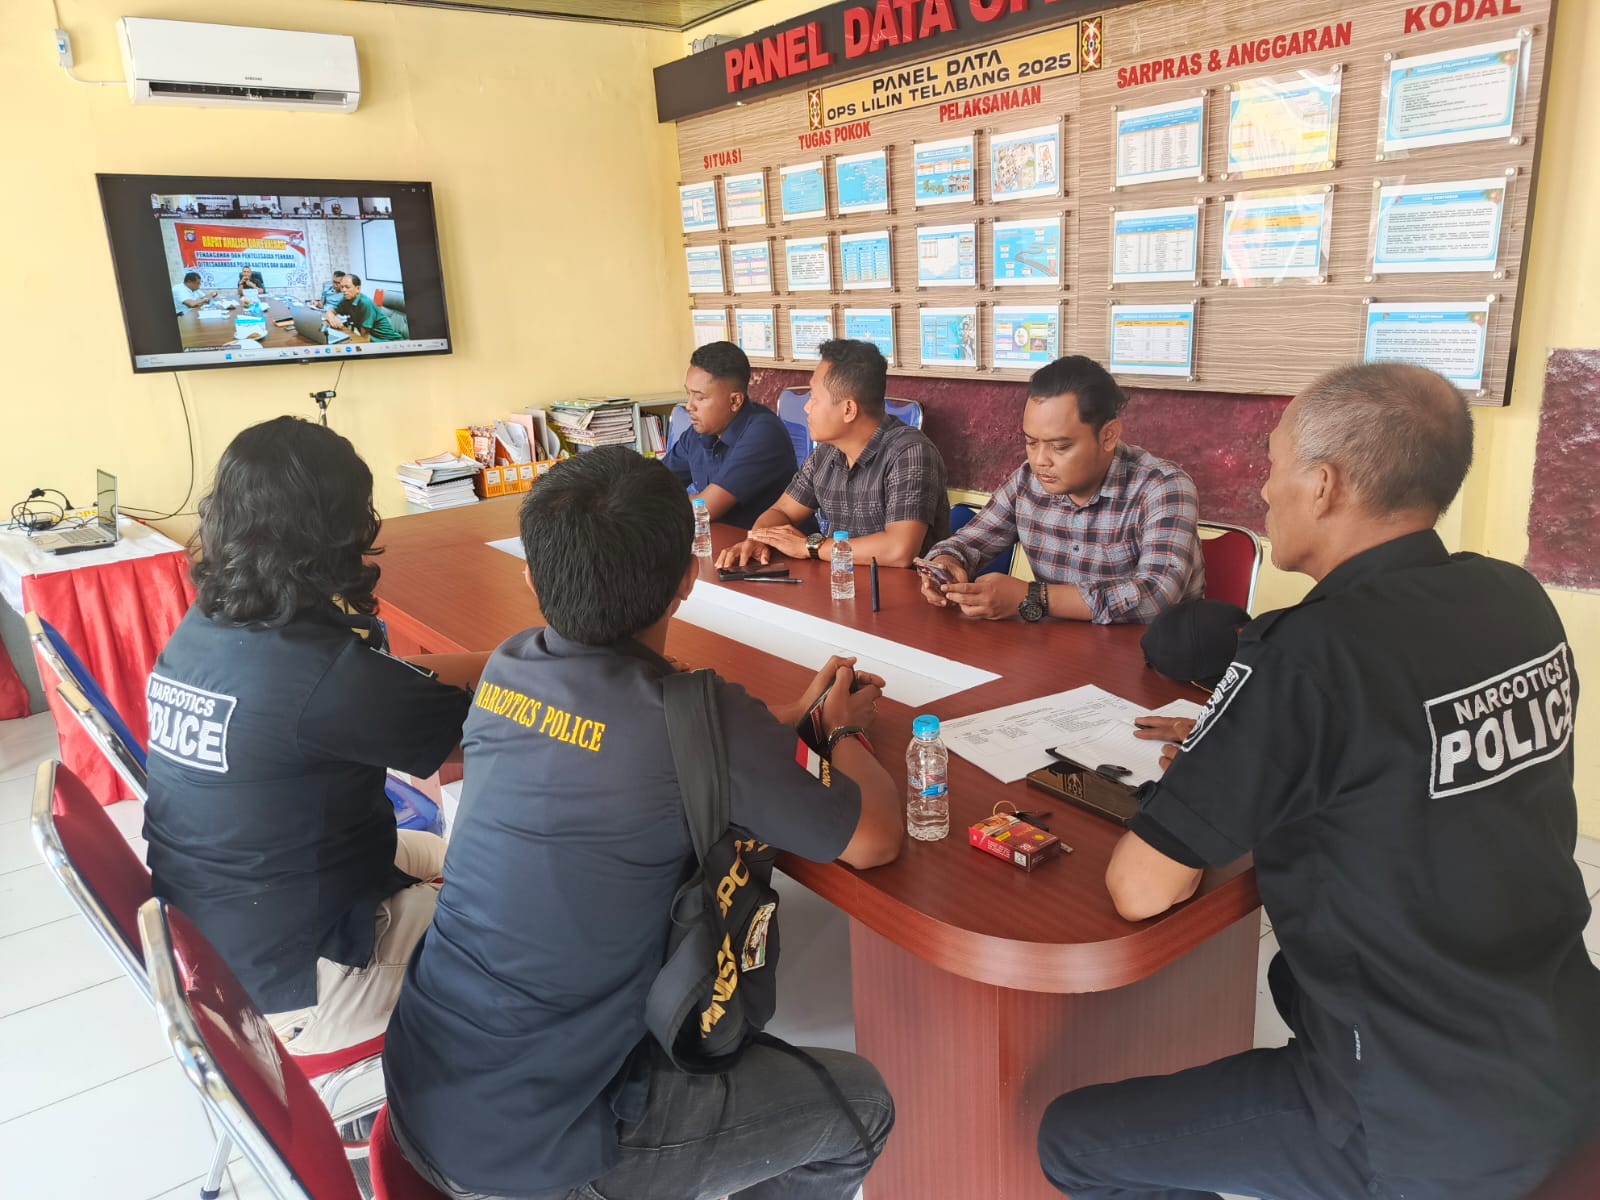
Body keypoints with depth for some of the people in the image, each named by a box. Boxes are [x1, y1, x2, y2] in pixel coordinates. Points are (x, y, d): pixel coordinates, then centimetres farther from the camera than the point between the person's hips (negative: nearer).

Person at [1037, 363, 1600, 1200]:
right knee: (1293, 972, 35)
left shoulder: (1309, 653, -27)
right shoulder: (1519, 601, -4)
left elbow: (1142, 890, -22)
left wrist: (1200, 802, -2)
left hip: (1426, 1130, -8)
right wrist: (1232, 755, 7)